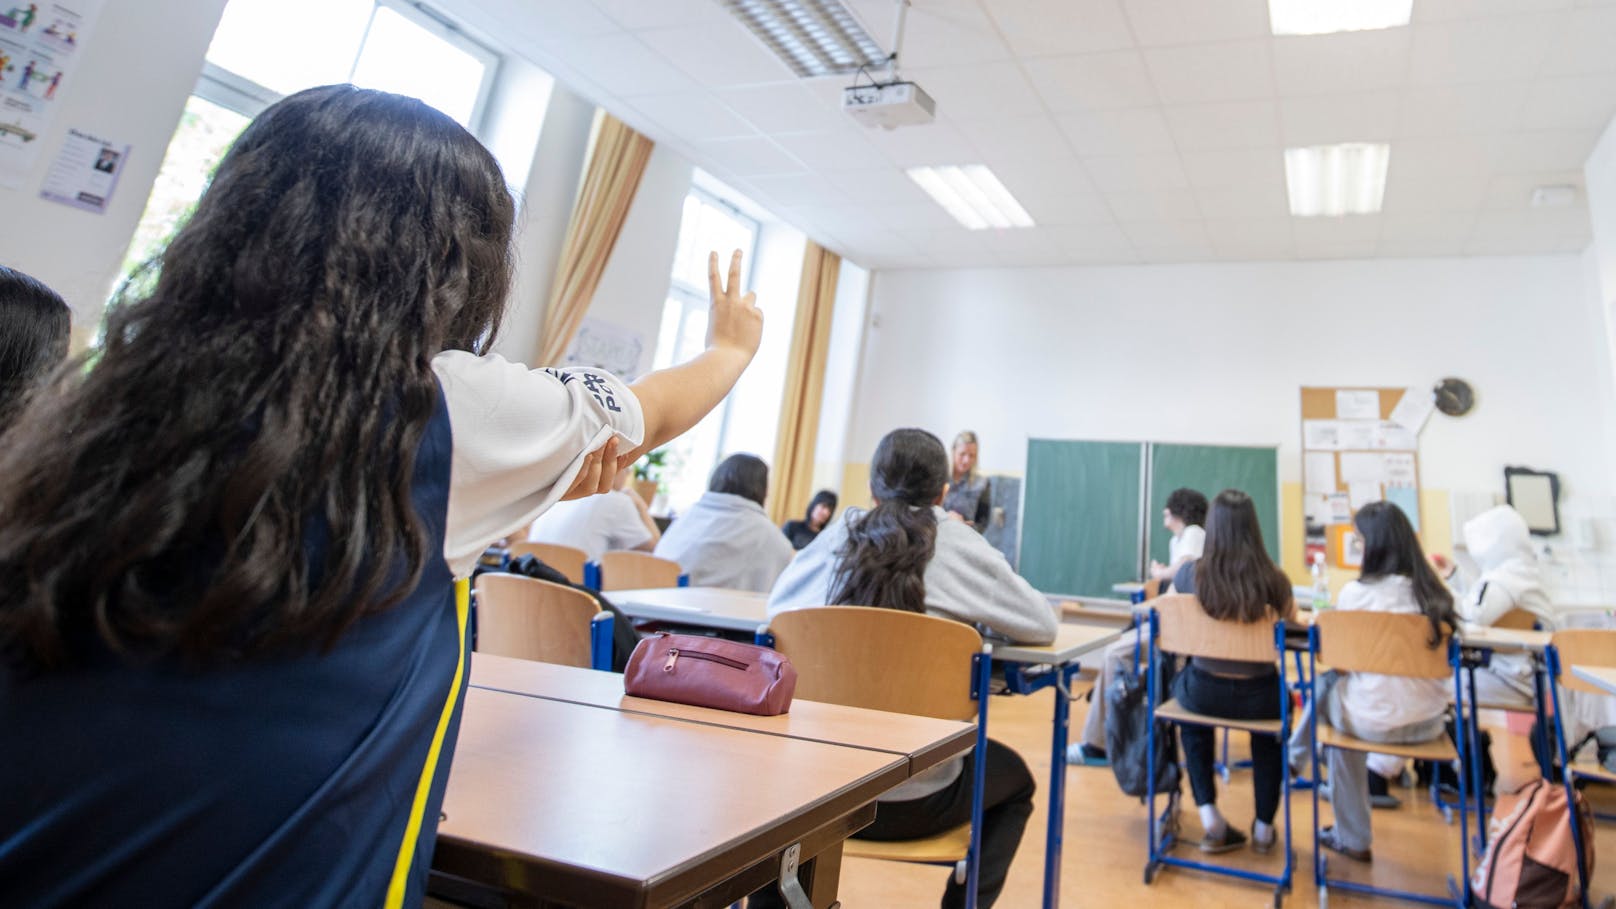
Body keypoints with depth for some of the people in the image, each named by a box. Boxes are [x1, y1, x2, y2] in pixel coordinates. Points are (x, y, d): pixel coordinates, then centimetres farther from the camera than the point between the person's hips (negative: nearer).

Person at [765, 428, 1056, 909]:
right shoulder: (958, 544, -5)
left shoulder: (839, 534, 2)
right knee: (1015, 779, 28)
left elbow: (777, 601, 16)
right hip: (911, 798, -2)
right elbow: (1042, 624, 4)